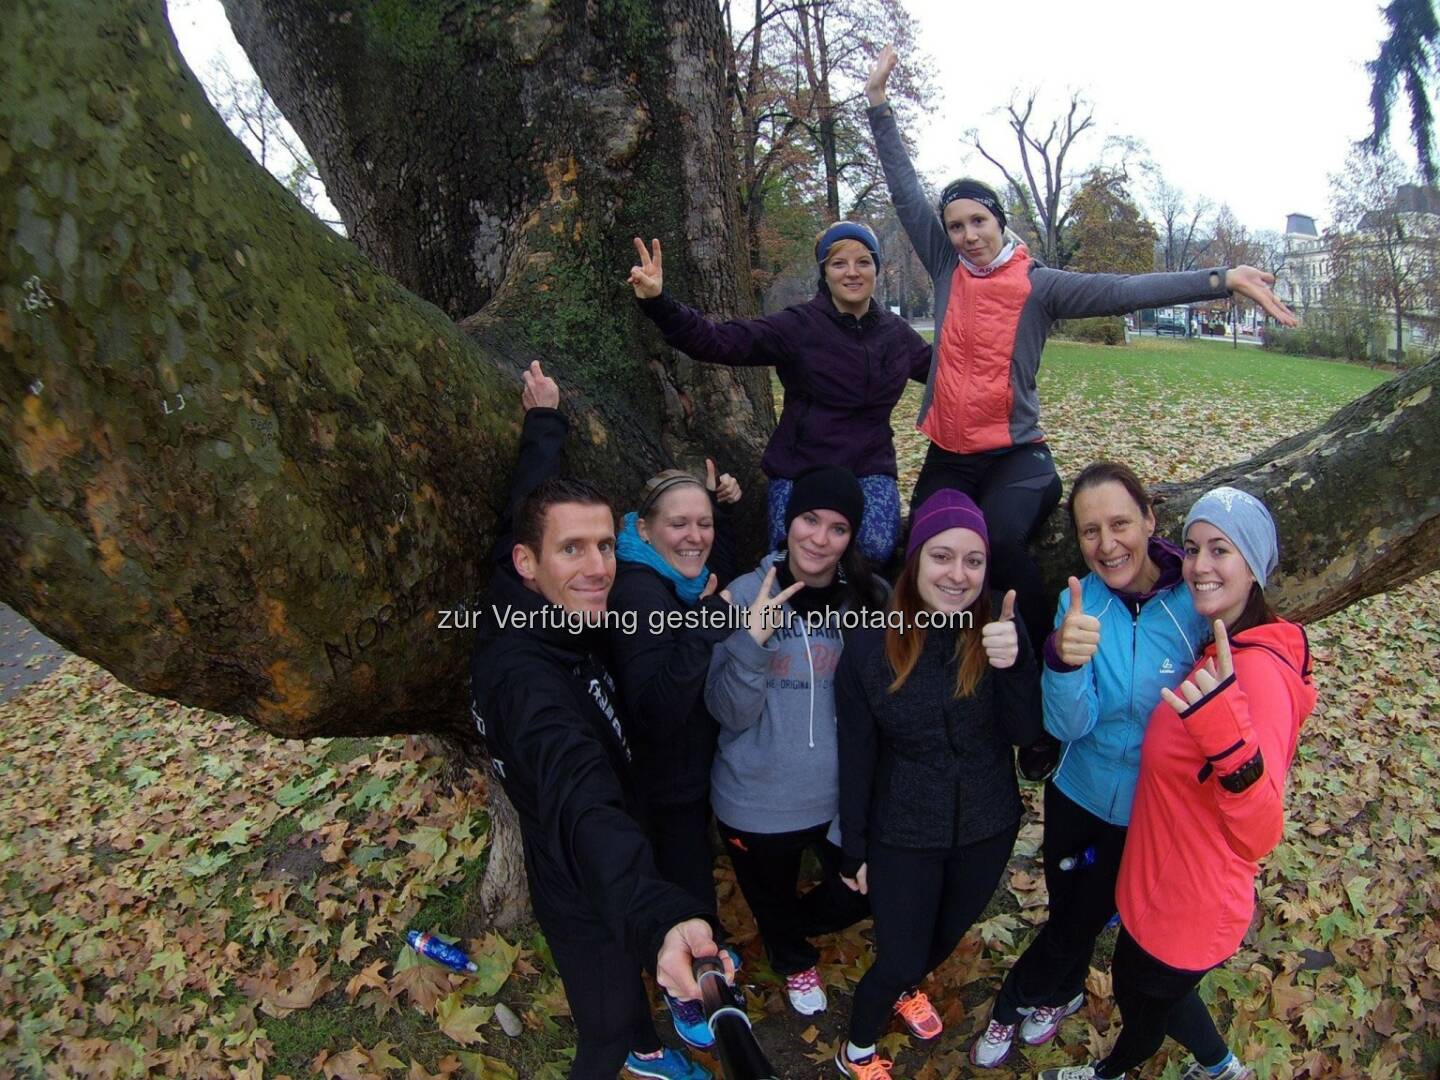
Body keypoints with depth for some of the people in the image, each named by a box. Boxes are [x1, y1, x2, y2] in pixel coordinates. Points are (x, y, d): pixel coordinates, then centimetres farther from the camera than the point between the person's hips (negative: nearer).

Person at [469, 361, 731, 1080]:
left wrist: (545, 421, 17)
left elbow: (527, 507, 3)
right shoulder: (526, 677, -40)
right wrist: (660, 916, -73)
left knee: (629, 973, 34)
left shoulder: (526, 609, -16)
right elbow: (583, 803, -58)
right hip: (583, 902, -9)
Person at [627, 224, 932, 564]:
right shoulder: (798, 326, -6)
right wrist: (658, 303, -30)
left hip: (869, 471, 3)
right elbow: (719, 341, -16)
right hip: (800, 470, -2)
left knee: (879, 550, -27)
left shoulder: (895, 331, 9)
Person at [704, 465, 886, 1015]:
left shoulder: (872, 600, -10)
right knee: (773, 903, 23)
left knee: (858, 897, 20)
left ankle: (789, 930, 54)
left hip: (843, 796, 1)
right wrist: (752, 641, -31)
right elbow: (729, 713, -16)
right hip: (757, 801, -1)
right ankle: (794, 961, 60)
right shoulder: (745, 596, -15)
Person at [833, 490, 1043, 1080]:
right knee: (899, 957, 8)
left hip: (986, 829, 3)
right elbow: (856, 756, -10)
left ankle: (907, 987, 59)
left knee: (949, 934, 26)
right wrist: (853, 850, -3)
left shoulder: (999, 628, -15)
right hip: (902, 836, -2)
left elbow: (1024, 733, -19)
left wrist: (1014, 662, -38)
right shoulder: (870, 643, -19)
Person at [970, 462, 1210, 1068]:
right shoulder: (1079, 605, -15)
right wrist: (1064, 661, -42)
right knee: (1069, 914, 19)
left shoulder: (1197, 601, -22)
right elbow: (1068, 725, -23)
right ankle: (1061, 993, 51)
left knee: (1083, 918, 20)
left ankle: (1015, 1003, 48)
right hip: (1078, 798, 1)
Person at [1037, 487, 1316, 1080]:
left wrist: (1229, 737, -51)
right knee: (1138, 982, 31)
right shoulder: (1219, 647, -1)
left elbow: (1258, 837, -36)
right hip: (1165, 878, 8)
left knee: (1142, 997, 23)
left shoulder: (1258, 671, -30)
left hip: (1190, 905, -8)